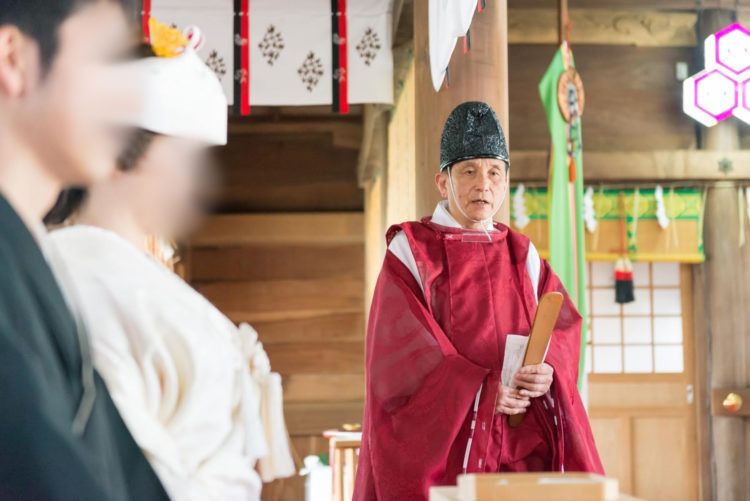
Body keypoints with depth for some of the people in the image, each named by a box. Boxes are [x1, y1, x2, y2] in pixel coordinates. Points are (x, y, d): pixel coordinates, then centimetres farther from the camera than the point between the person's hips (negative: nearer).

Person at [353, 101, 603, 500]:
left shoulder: (522, 256, 14)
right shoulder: (411, 252, 1)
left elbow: (564, 326, 5)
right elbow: (403, 345, -9)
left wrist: (548, 370, -17)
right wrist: (479, 391, -18)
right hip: (442, 433, -3)